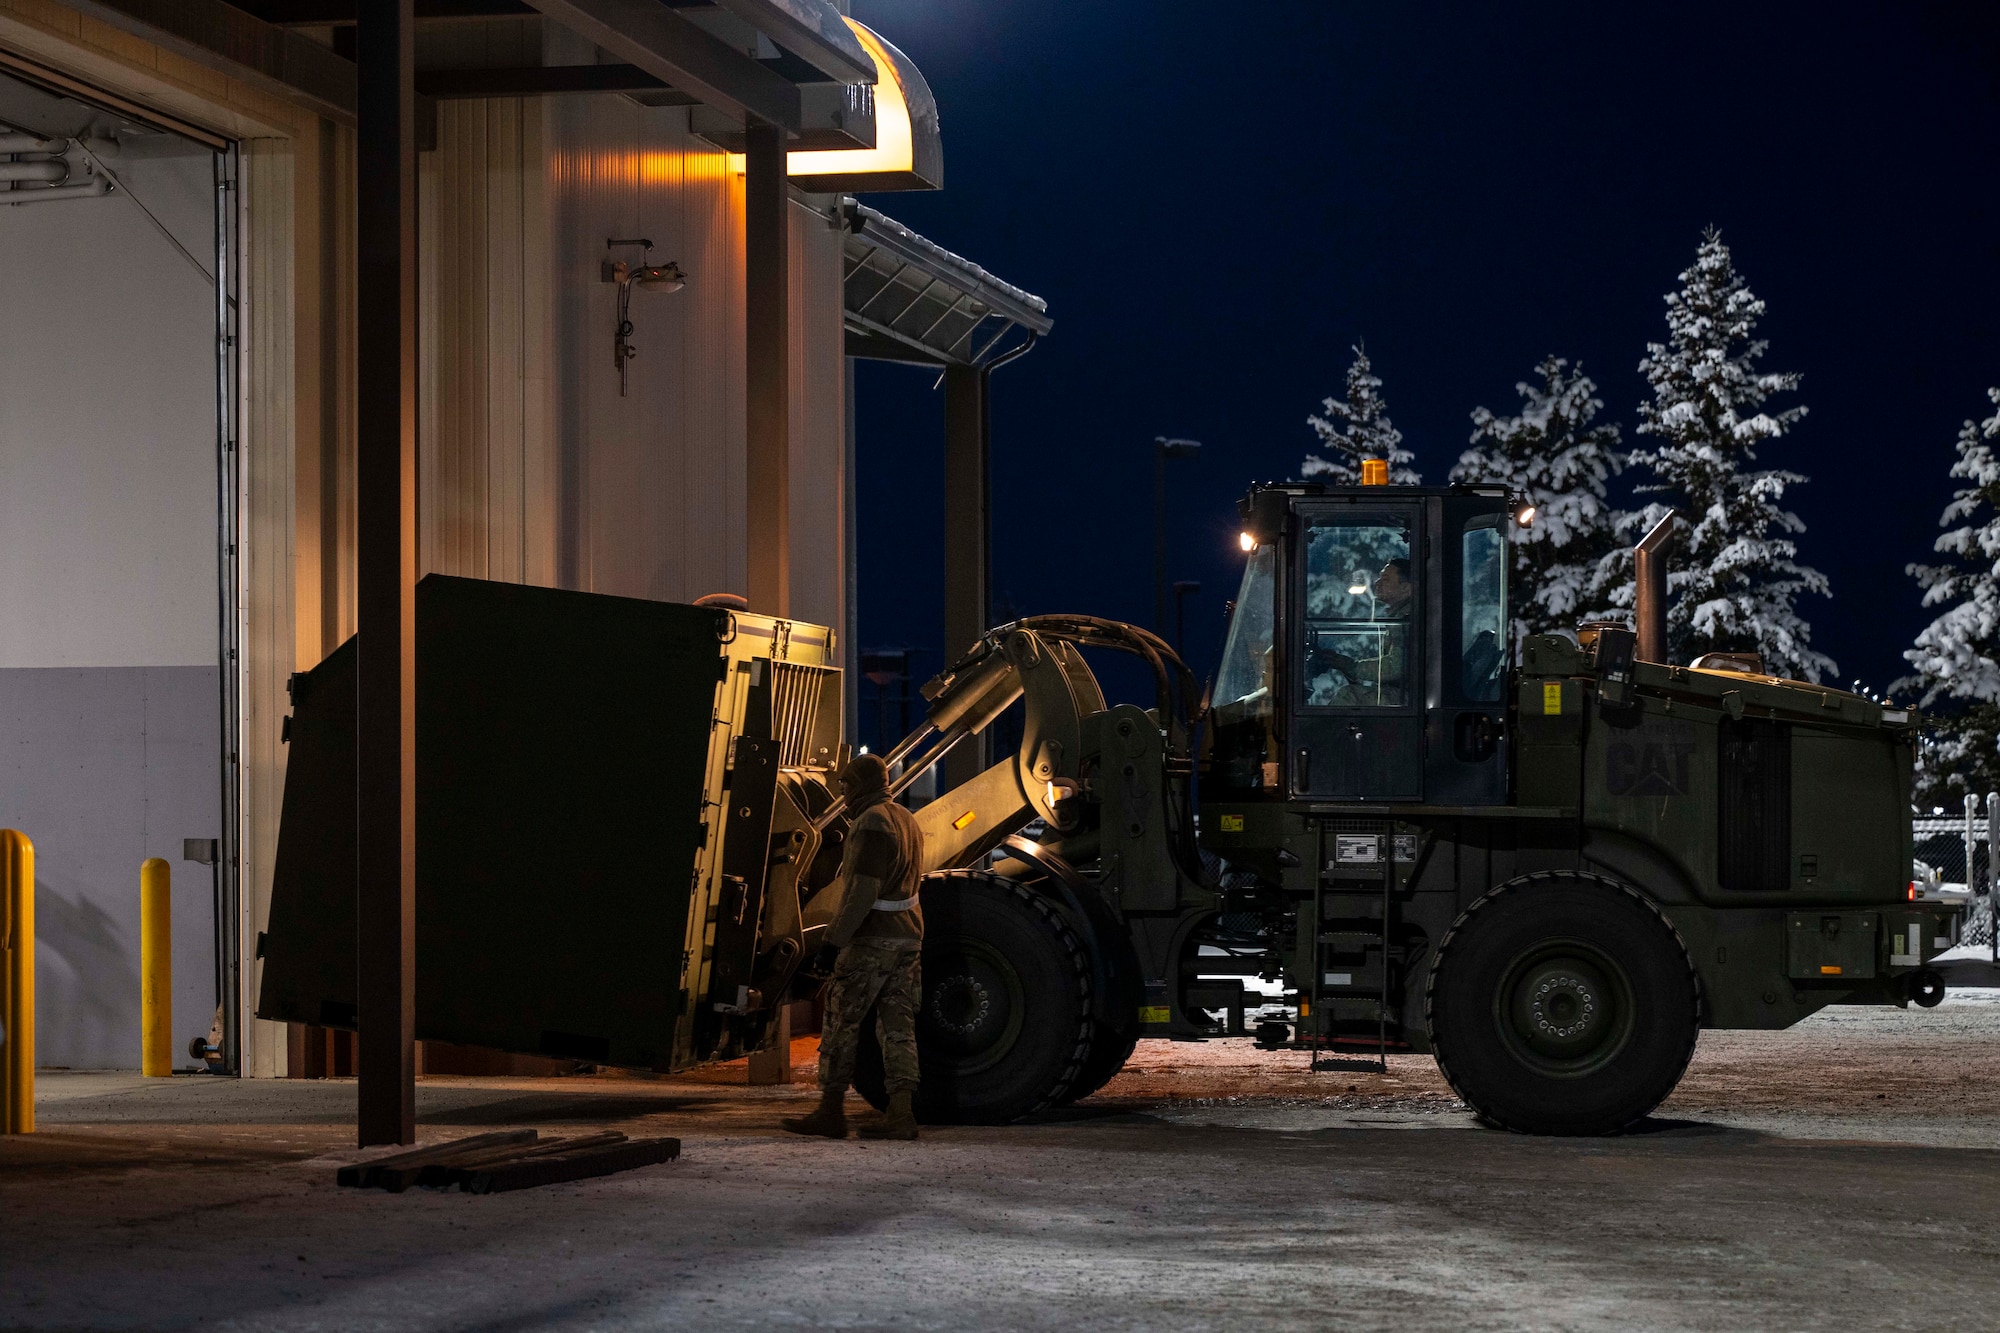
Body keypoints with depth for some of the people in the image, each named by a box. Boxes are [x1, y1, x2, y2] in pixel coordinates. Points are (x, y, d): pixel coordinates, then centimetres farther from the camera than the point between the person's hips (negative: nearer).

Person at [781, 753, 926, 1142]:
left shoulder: (871, 823, -14)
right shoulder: (906, 819, 17)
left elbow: (863, 892, -21)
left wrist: (833, 942, -20)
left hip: (871, 940, -9)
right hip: (907, 937, 9)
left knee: (841, 1024, 0)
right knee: (898, 1026, 6)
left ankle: (831, 1113, 3)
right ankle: (900, 1115, 0)